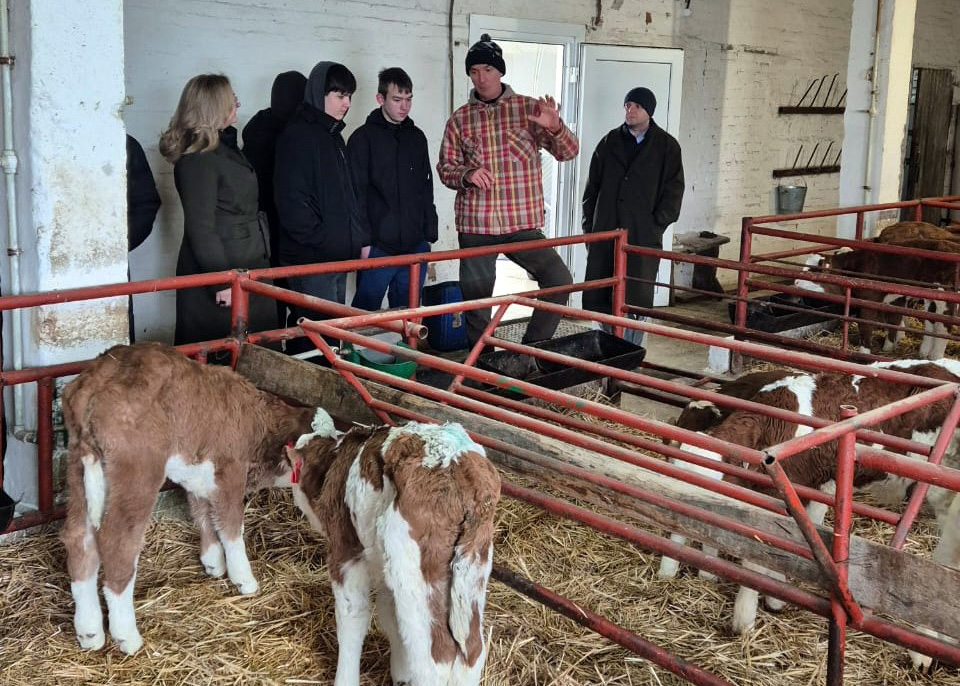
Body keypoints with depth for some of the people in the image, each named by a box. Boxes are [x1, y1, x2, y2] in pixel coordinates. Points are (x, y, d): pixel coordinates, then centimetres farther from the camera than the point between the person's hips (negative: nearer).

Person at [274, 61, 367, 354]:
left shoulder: (333, 135, 18)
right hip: (311, 259, -9)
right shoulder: (297, 136, -10)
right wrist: (322, 241, -16)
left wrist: (361, 239, 14)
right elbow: (292, 201, -18)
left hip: (338, 256, 9)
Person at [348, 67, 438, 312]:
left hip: (415, 247, 5)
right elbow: (356, 194, -6)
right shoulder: (364, 138, -1)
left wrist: (430, 234, 12)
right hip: (377, 249, -5)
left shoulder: (417, 137, 15)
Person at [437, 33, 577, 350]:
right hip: (474, 226, 1)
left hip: (523, 223, -1)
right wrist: (467, 174, -14)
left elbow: (568, 152, 1)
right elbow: (445, 167, 9)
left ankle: (532, 349, 2)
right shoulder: (459, 118, 7)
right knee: (476, 300, 5)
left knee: (559, 281, -14)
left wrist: (555, 128, -21)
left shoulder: (530, 109, 4)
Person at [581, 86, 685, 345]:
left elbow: (673, 191, 0)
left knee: (635, 299, -1)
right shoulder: (609, 142, 11)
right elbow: (592, 186, 13)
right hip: (605, 233, 3)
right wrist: (589, 225, 6)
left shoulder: (667, 146, 2)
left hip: (643, 236, -3)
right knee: (600, 296, 4)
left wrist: (655, 225, -8)